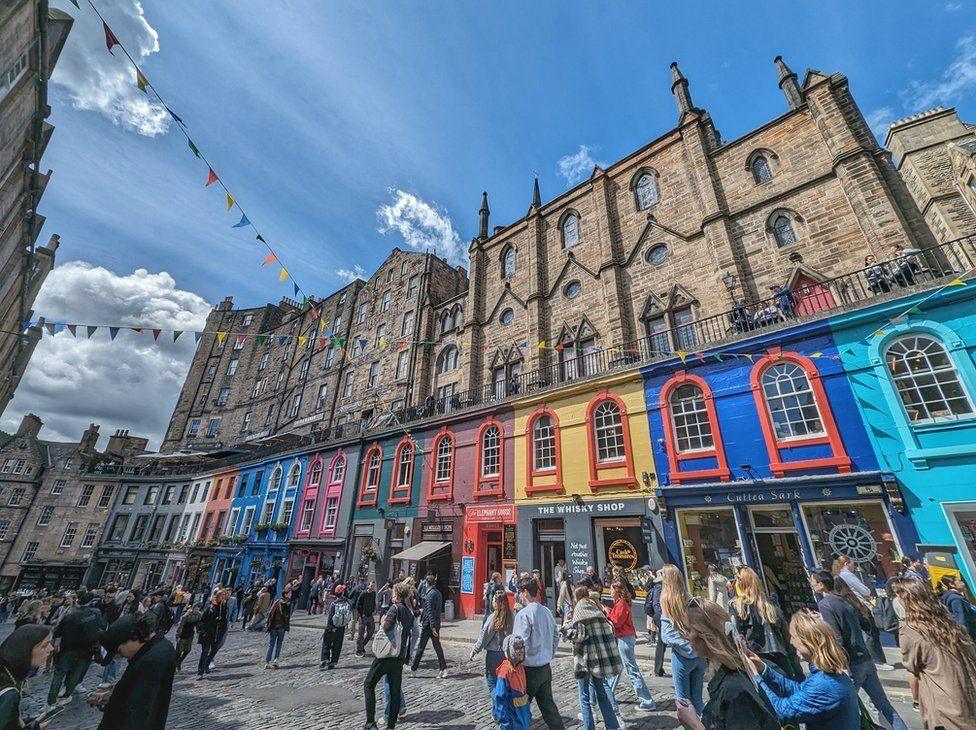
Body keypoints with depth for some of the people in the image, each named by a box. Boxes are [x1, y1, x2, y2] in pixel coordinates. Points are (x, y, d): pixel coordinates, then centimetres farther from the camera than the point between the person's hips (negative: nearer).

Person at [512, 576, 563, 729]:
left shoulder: (523, 614, -21)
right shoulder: (547, 612, 2)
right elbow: (556, 636, 11)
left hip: (530, 669, -7)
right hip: (546, 667, 7)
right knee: (548, 704, 18)